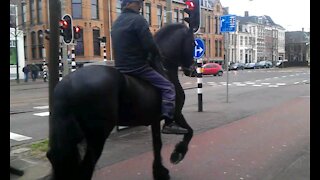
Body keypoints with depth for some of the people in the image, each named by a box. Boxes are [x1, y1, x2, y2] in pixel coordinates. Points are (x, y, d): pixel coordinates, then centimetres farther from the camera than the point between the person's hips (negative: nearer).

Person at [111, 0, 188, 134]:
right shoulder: (138, 20, -12)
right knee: (168, 87, -4)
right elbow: (150, 45, -19)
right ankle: (169, 122, -11)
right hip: (137, 67, -9)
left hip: (120, 68, 9)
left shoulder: (116, 23, 15)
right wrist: (157, 54, 2)